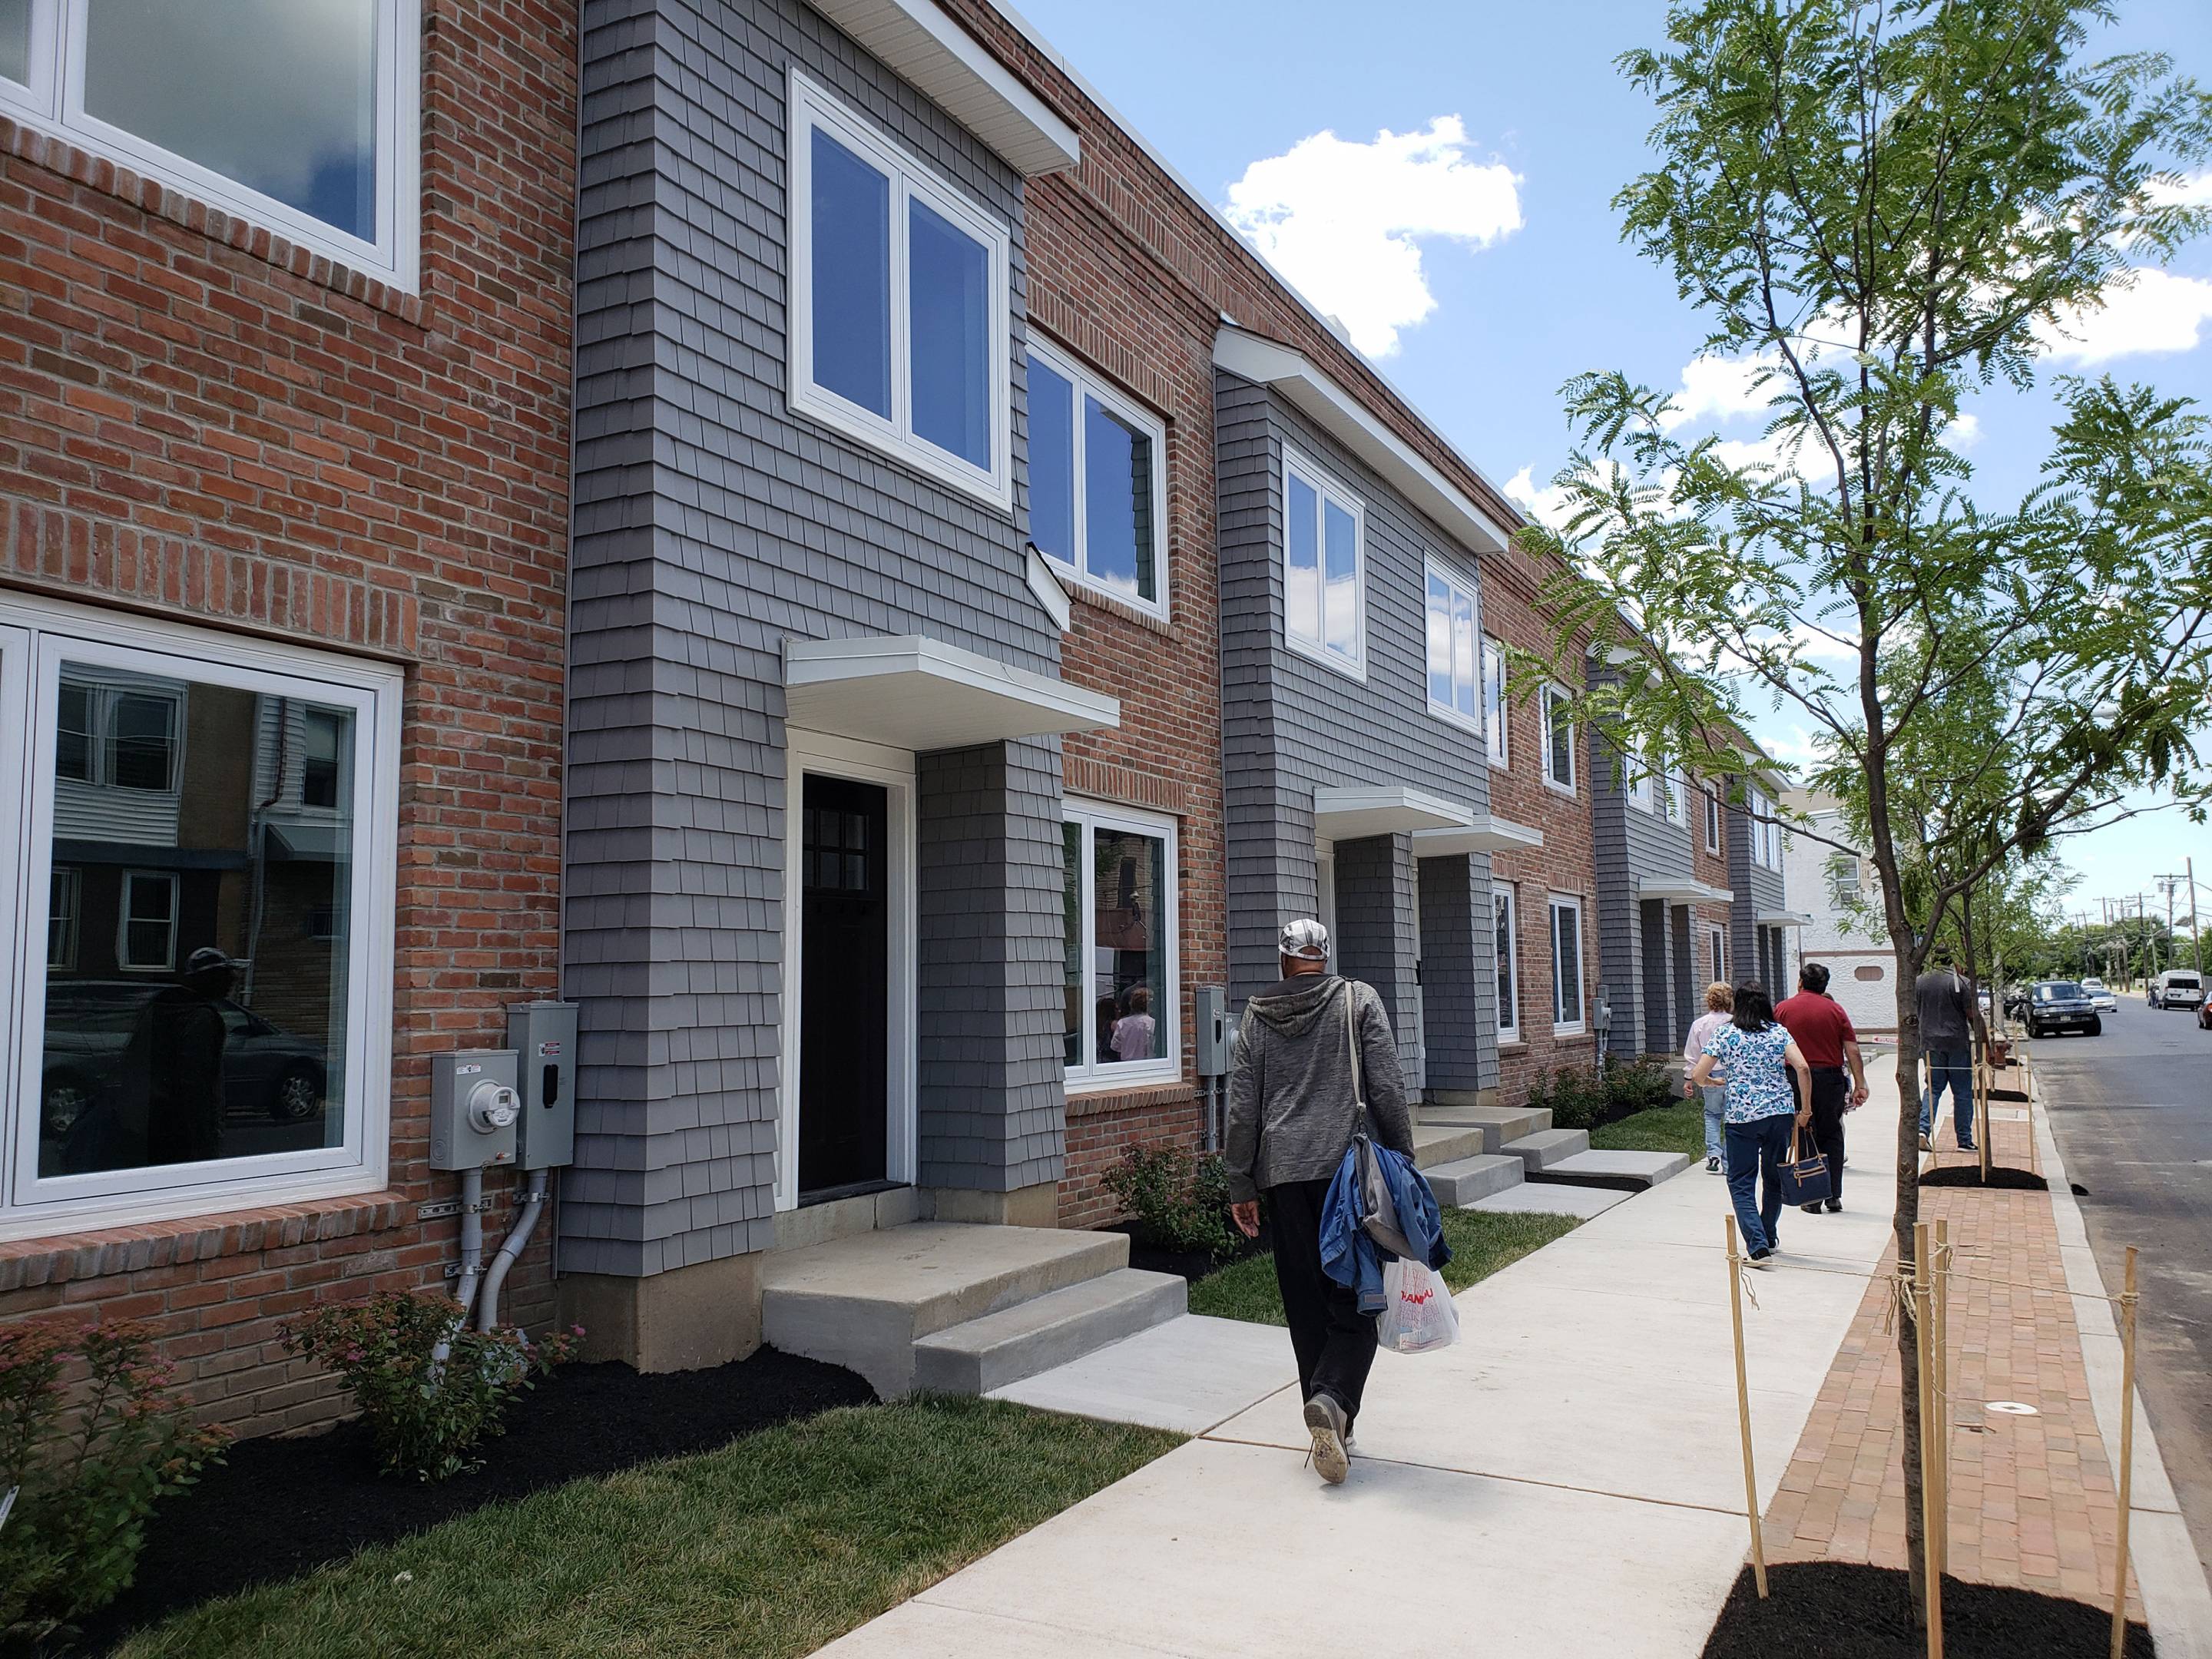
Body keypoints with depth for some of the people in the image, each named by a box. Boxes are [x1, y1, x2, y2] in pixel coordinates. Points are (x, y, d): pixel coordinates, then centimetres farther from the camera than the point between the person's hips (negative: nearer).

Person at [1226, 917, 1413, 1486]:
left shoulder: (1258, 1014, 7)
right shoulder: (1359, 1000, 3)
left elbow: (1243, 1108, 6)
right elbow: (1388, 1090, -3)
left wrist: (1240, 1184, 11)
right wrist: (1402, 1162, 4)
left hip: (1283, 1173, 2)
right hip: (1348, 1166, -2)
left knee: (1306, 1305, 9)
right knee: (1354, 1298, 2)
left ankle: (1329, 1427, 13)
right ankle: (1333, 1398, -21)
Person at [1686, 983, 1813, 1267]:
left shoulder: (1725, 1034, 1)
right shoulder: (1779, 1033, 6)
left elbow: (1698, 1075, -3)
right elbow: (1803, 1068, -7)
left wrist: (1708, 1082, 20)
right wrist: (1806, 1108, 2)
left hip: (1742, 1116, -3)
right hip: (1780, 1113, 3)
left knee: (1741, 1183, 2)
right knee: (1774, 1177, 19)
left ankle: (1758, 1245, -13)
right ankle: (1769, 1238, 34)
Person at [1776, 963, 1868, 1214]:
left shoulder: (1783, 1009, 0)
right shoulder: (1835, 1010, 2)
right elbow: (1852, 1050, -1)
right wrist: (1860, 1085, 3)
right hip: (1830, 1078, 1)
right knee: (1832, 1136, 13)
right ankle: (1833, 1195, 12)